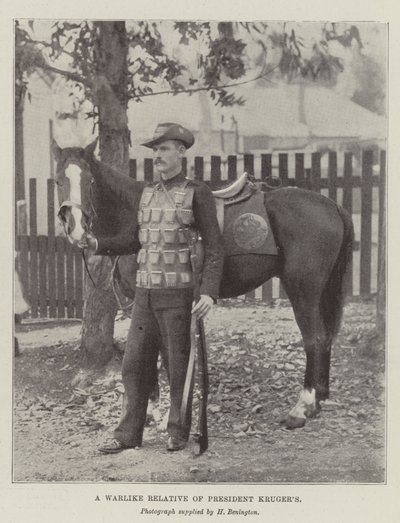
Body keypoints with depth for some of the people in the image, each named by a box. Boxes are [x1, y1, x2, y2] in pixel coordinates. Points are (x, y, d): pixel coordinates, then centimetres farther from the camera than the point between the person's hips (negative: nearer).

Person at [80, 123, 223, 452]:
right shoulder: (147, 194, 13)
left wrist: (209, 293, -20)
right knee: (134, 365, 8)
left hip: (179, 293, -6)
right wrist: (98, 245, 3)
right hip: (145, 292, 6)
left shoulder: (197, 194, -5)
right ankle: (129, 435, 16)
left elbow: (214, 250, -8)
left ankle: (178, 433, 17)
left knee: (178, 366, 4)